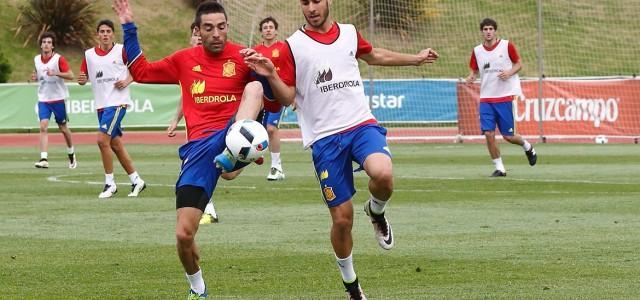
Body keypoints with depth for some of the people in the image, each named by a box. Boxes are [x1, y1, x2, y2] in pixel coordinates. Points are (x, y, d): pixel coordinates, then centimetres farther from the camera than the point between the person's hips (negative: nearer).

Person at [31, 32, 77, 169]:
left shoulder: (59, 59, -10)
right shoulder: (37, 59, 5)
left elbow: (71, 76, -16)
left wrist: (55, 73, -29)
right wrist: (35, 77, -1)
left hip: (58, 98, -3)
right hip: (43, 99, 3)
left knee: (63, 128, 11)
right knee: (43, 127, -14)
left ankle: (71, 154, 34)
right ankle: (44, 159, -20)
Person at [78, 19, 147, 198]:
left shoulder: (121, 50, -3)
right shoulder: (89, 54, 8)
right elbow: (84, 77, 14)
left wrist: (127, 81, -9)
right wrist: (82, 80, -9)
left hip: (117, 101, -6)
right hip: (101, 103, 6)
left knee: (103, 140, -16)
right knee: (116, 144, 9)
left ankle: (110, 184, -7)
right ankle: (136, 180, 20)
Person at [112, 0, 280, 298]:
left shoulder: (243, 56, 4)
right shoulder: (185, 60, 14)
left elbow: (274, 106, 3)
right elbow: (141, 71, 24)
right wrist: (128, 28, 18)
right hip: (199, 148, 3)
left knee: (253, 87, -32)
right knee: (183, 235, -4)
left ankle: (232, 156, -56)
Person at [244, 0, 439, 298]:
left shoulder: (350, 33, 10)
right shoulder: (293, 46, 0)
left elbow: (373, 55, 32)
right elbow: (287, 97, 0)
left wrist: (416, 59, 39)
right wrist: (271, 76, -19)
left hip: (361, 124, 2)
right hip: (324, 137, -2)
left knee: (383, 174, -31)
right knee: (342, 218, -1)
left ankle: (376, 211, 6)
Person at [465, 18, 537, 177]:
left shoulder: (507, 45, -4)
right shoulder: (477, 50, 5)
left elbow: (518, 64, 5)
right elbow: (474, 71, 14)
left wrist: (509, 73, -15)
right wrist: (470, 78, -9)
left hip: (505, 97, -3)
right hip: (486, 98, 3)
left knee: (508, 136, -1)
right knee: (488, 134, -8)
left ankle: (527, 146, 32)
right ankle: (499, 168, 6)